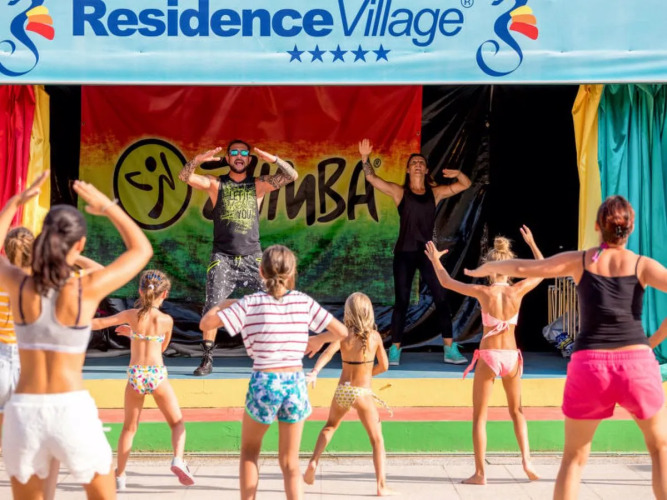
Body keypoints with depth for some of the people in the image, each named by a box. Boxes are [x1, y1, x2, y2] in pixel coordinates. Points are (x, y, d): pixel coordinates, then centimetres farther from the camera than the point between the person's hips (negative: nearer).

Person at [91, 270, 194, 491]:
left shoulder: (131, 315, -2)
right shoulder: (166, 320, -2)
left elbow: (99, 323, 2)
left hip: (135, 375, 2)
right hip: (157, 375, -2)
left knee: (129, 427, 17)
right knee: (177, 423, 10)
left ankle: (120, 476, 20)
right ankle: (178, 460, -14)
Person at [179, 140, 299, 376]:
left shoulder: (259, 184, 7)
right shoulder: (216, 184, 6)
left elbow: (292, 176, -2)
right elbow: (184, 176, -7)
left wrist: (273, 159, -20)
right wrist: (198, 160, -27)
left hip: (252, 257, 1)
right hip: (223, 257, -1)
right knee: (212, 307, -8)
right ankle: (207, 359, 1)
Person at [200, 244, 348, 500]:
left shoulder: (251, 303, -5)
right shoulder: (304, 302, 1)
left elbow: (205, 323, -6)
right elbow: (342, 332, 4)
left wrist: (222, 304, 13)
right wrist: (318, 339, 24)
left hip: (264, 383, -2)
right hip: (295, 384, 2)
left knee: (249, 451, 22)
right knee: (290, 462, 13)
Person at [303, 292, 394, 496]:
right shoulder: (375, 336, -5)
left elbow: (328, 352, -25)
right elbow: (383, 366, 4)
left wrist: (314, 372, -37)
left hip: (342, 391, 2)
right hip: (363, 393, -2)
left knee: (330, 426, 29)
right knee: (377, 440, 7)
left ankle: (314, 461, 14)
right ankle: (382, 486, 0)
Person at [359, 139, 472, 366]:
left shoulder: (435, 192, 9)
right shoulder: (400, 192, 3)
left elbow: (466, 184, 11)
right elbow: (371, 178, -4)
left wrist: (458, 173, -10)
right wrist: (365, 158, -19)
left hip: (427, 253, 2)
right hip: (404, 253, -2)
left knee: (441, 300, -1)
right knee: (401, 302, 1)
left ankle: (450, 350, 5)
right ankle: (394, 351, 8)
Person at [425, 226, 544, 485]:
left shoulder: (483, 292, -13)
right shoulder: (518, 290, -7)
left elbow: (446, 282, -2)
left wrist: (435, 260, 15)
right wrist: (532, 243, 21)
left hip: (488, 357, -2)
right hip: (511, 356, 3)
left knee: (479, 417, 8)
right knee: (516, 411, 22)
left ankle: (480, 473, 6)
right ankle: (526, 460, 7)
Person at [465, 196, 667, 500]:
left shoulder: (579, 260, 6)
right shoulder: (642, 265, 3)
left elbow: (523, 268, 6)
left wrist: (486, 268, 23)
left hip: (589, 367, 1)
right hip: (637, 364, -1)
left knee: (574, 456, 15)